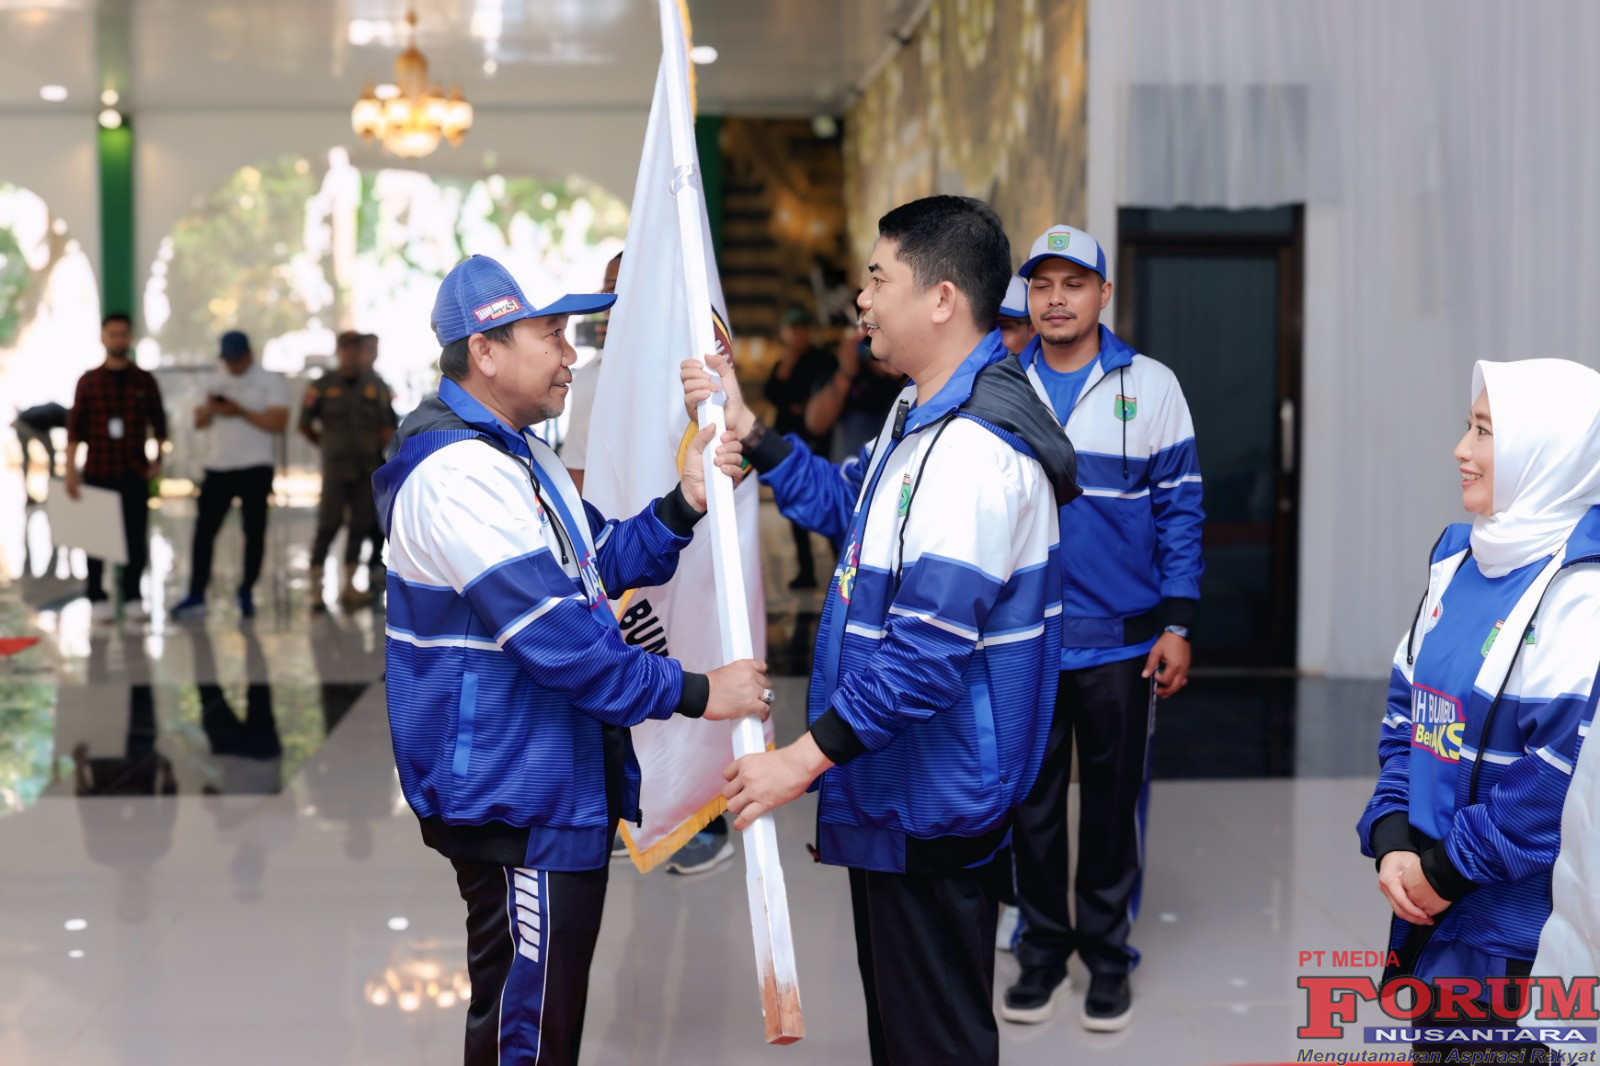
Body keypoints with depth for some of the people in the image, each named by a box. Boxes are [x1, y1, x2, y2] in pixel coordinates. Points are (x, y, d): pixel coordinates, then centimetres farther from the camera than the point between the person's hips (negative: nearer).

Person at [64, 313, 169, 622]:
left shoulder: (144, 381, 6)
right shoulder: (88, 381, 3)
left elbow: (158, 423, 10)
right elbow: (75, 428, 1)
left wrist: (158, 458, -1)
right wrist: (71, 469, -4)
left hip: (135, 473, 1)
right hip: (98, 472, -1)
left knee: (136, 538, 1)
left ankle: (132, 597, 9)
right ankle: (97, 597, 12)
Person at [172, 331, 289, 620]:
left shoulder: (270, 382, -2)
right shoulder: (214, 381, 13)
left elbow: (278, 423, -12)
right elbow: (199, 422, 14)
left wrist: (241, 412, -19)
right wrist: (209, 409, -8)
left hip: (256, 468, -4)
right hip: (219, 466, 4)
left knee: (254, 531, 1)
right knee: (204, 530, -1)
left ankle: (246, 592, 13)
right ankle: (196, 595, 1)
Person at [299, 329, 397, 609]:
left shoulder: (376, 386, 7)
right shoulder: (323, 386, 0)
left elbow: (387, 426, 8)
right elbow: (305, 425, 6)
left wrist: (377, 450, -2)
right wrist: (329, 447, 9)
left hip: (367, 468, 3)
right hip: (336, 467, -3)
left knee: (361, 525, 5)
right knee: (328, 525, -7)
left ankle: (349, 586, 13)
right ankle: (316, 588, -4)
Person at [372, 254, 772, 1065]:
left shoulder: (518, 454, 13)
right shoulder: (459, 473, -22)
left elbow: (599, 569, 14)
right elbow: (558, 639, -26)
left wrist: (685, 503, -1)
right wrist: (696, 693, -20)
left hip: (562, 791, 10)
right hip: (516, 806, -10)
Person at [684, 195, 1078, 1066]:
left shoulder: (976, 447, -27)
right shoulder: (921, 413, 10)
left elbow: (928, 650, -30)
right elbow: (846, 508, 20)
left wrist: (806, 756, -25)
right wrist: (746, 430, 10)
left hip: (933, 801, -11)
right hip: (896, 794, 11)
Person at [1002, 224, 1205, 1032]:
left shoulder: (1150, 385, -1)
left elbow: (1179, 510, -1)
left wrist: (1177, 625, -6)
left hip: (1121, 639, -1)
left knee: (1114, 802, 8)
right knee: (1031, 800, 9)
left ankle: (1108, 955, 23)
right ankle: (1041, 951, 24)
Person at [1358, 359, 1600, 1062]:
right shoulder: (1458, 558, 8)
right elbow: (1406, 708, 11)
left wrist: (1448, 869, -16)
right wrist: (1391, 840, -1)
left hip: (1523, 932, -7)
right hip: (1432, 902, 8)